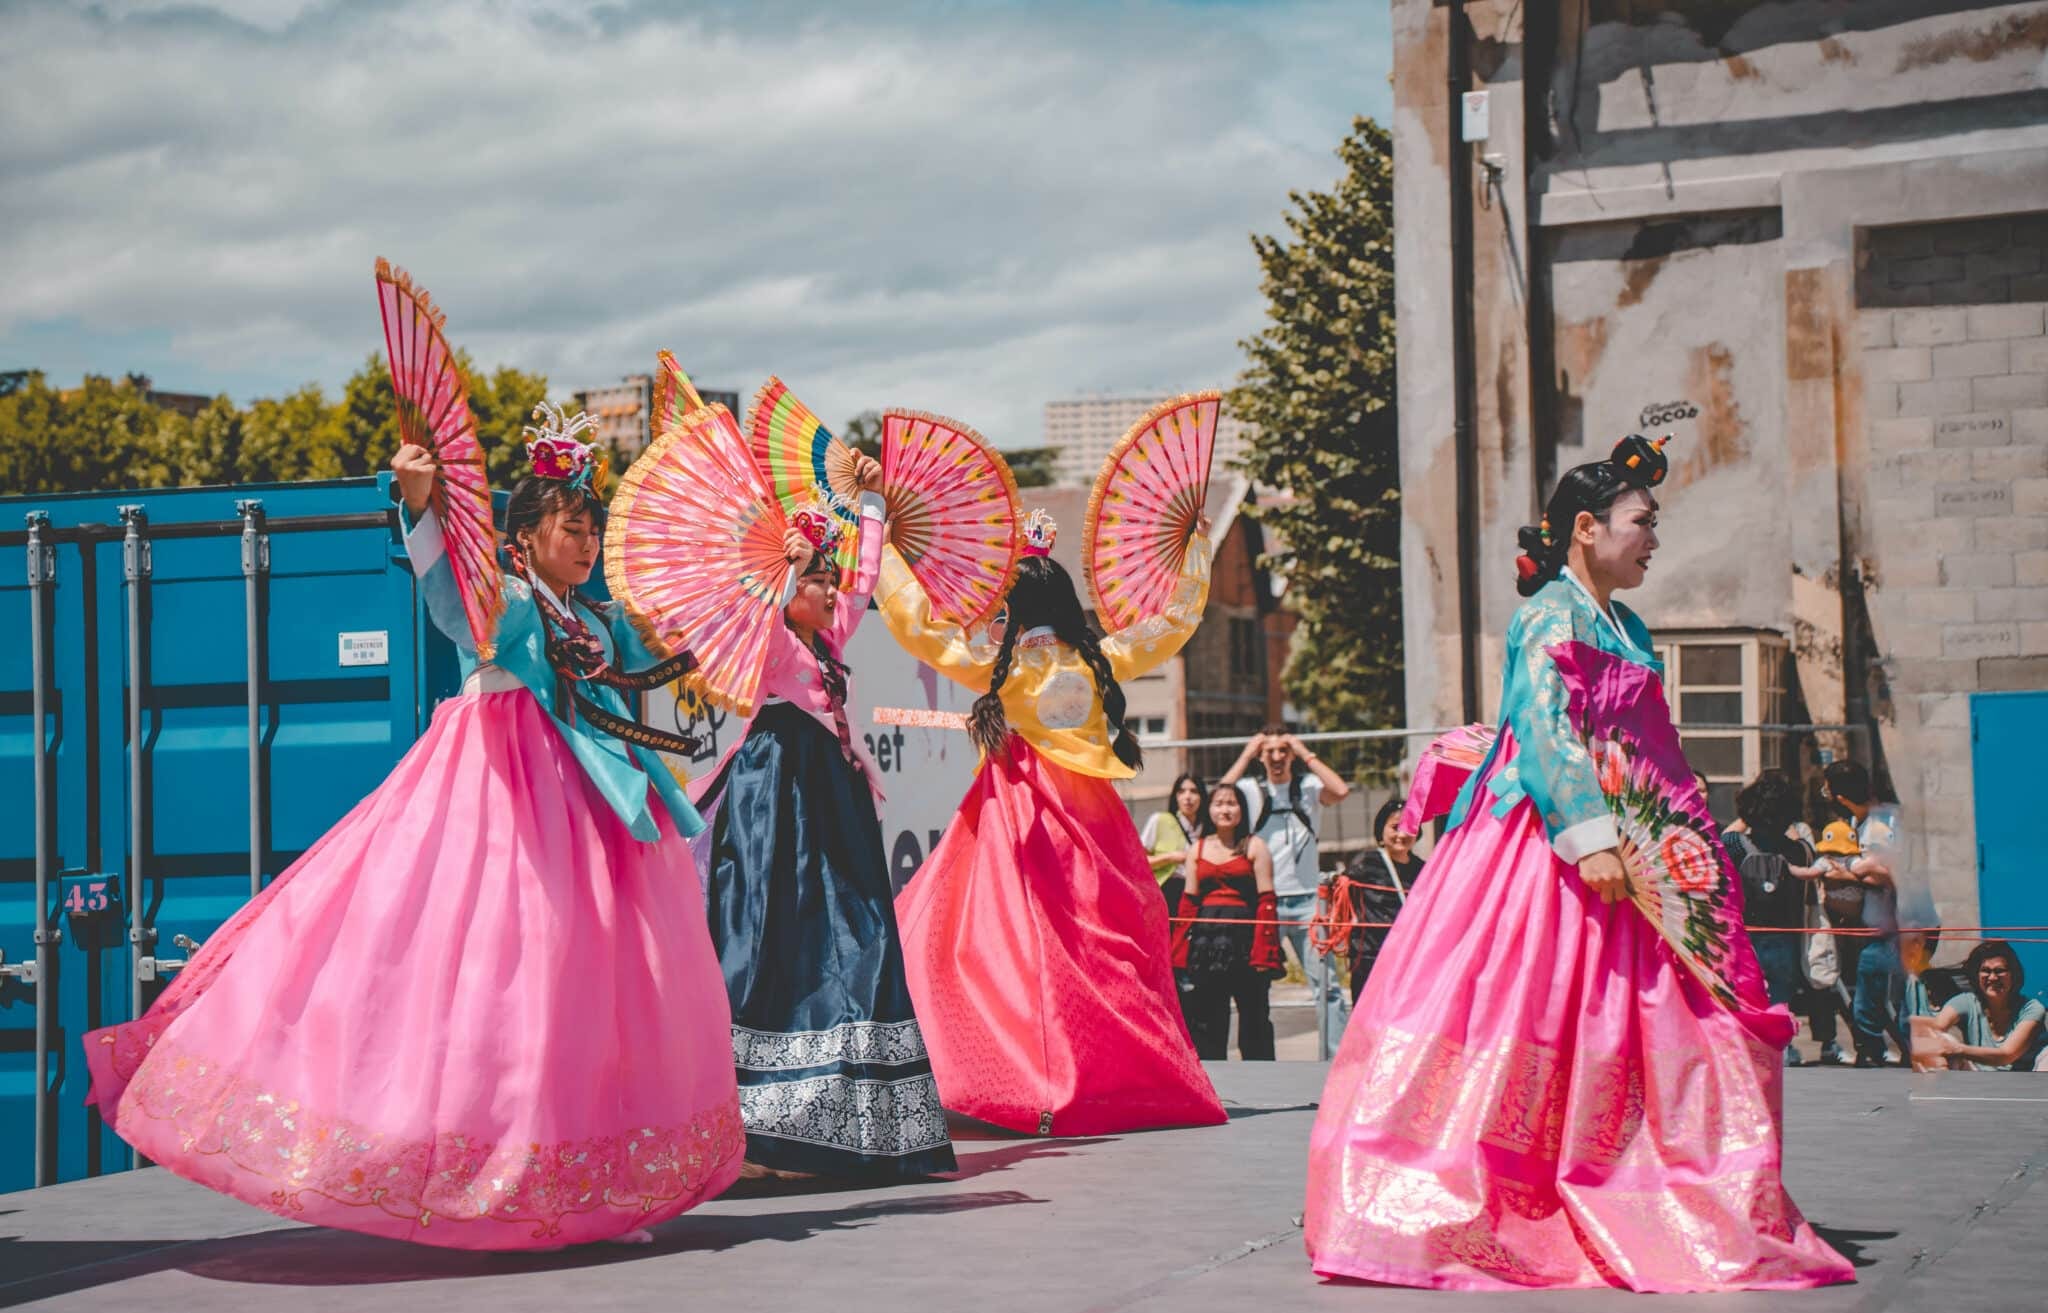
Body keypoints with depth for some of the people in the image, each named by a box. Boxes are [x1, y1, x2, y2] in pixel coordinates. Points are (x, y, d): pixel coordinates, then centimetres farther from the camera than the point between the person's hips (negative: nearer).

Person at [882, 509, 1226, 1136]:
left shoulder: (997, 664, -3)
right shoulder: (1099, 659, 7)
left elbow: (914, 619, -1)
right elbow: (1177, 618, 18)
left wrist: (882, 548, 7)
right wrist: (1196, 546, 28)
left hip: (1022, 812, -4)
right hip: (1089, 814, 4)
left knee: (1032, 941, -6)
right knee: (1107, 941, 7)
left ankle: (1048, 1089, -15)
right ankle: (1138, 1075, 10)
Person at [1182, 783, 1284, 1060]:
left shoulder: (1254, 846, 3)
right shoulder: (1197, 849, 14)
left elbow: (1265, 902, -3)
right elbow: (1189, 902, 14)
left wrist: (1264, 951, -12)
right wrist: (1181, 951, 6)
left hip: (1244, 933, -3)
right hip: (1205, 938, 3)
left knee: (1254, 1013, -3)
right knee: (1207, 1015, 4)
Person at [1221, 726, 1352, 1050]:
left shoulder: (1308, 786, 6)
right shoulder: (1250, 789, 6)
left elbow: (1341, 791, -13)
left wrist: (1307, 755, -7)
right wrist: (1245, 756, -7)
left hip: (1307, 901, 0)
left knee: (1326, 983, -2)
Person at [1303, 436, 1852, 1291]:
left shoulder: (1626, 627, 18)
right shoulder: (1552, 613, -8)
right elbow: (1544, 727, -18)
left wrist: (1690, 844, 20)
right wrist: (1588, 836, -26)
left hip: (1619, 858, 9)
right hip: (1546, 840, -9)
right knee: (1534, 1001, -10)